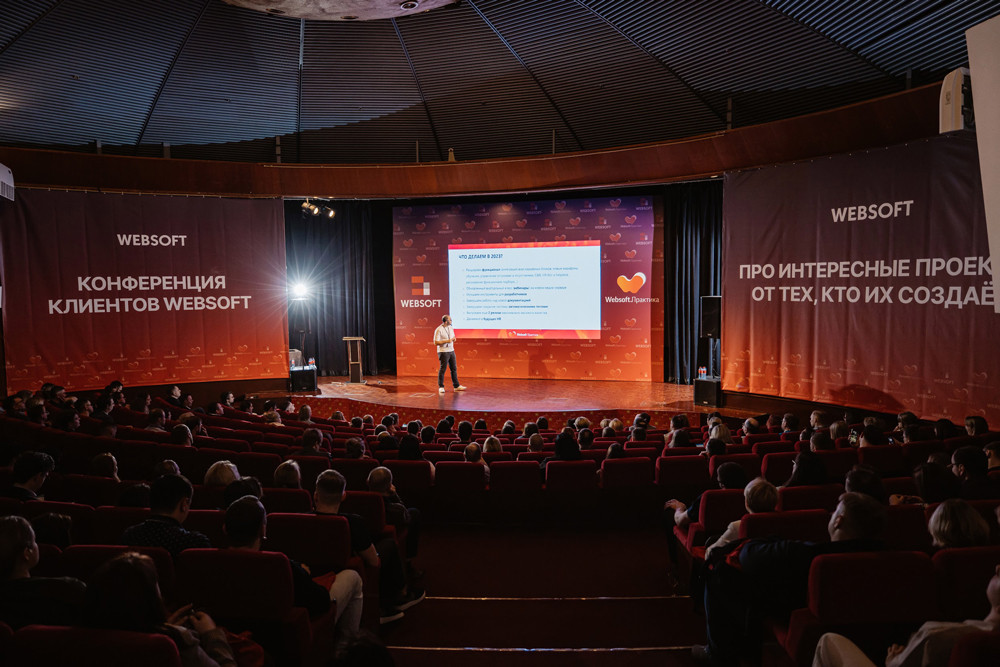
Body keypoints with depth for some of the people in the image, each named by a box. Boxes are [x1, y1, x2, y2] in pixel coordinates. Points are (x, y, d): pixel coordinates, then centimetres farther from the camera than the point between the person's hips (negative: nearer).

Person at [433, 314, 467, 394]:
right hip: (443, 352, -7)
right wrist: (447, 341, -20)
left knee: (454, 368, 9)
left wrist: (453, 339, -2)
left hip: (451, 351, 7)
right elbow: (436, 342, -16)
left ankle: (456, 386, 17)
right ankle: (441, 387, 8)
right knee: (442, 369, -2)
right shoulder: (438, 330, -13)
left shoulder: (451, 328, 10)